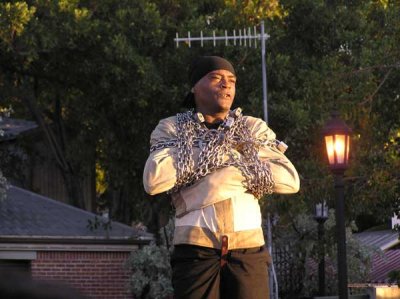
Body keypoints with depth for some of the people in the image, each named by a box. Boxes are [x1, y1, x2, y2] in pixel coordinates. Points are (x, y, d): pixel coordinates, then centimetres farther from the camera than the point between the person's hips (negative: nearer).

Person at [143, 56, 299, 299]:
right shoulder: (173, 129, 9)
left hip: (248, 249, 2)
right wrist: (212, 148, -5)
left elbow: (290, 180, 2)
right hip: (196, 248, -2)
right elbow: (153, 180, -9)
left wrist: (235, 165, -5)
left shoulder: (252, 128, 14)